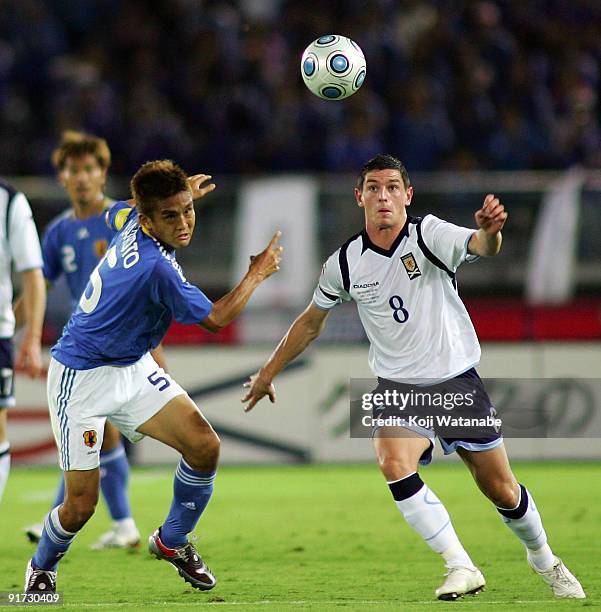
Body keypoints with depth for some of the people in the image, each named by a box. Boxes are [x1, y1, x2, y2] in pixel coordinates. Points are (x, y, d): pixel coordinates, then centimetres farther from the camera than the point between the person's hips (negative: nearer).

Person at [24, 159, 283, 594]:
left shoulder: (132, 220, -8)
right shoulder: (156, 267, -32)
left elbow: (116, 212, 22)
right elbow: (215, 318, -16)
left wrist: (183, 195, 29)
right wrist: (258, 273, -3)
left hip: (133, 369, 9)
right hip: (82, 378, -9)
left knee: (204, 447, -5)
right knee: (81, 505, -7)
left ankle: (172, 540, 18)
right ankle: (41, 569, 24)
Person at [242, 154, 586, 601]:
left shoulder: (429, 234, -13)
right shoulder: (345, 264, -5)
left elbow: (480, 247, -34)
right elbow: (311, 323, 12)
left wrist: (491, 231, -58)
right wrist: (268, 373, 18)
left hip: (459, 380, -1)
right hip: (399, 386, 1)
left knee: (502, 492, 6)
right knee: (394, 463, -29)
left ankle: (543, 559, 37)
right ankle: (461, 567, -20)